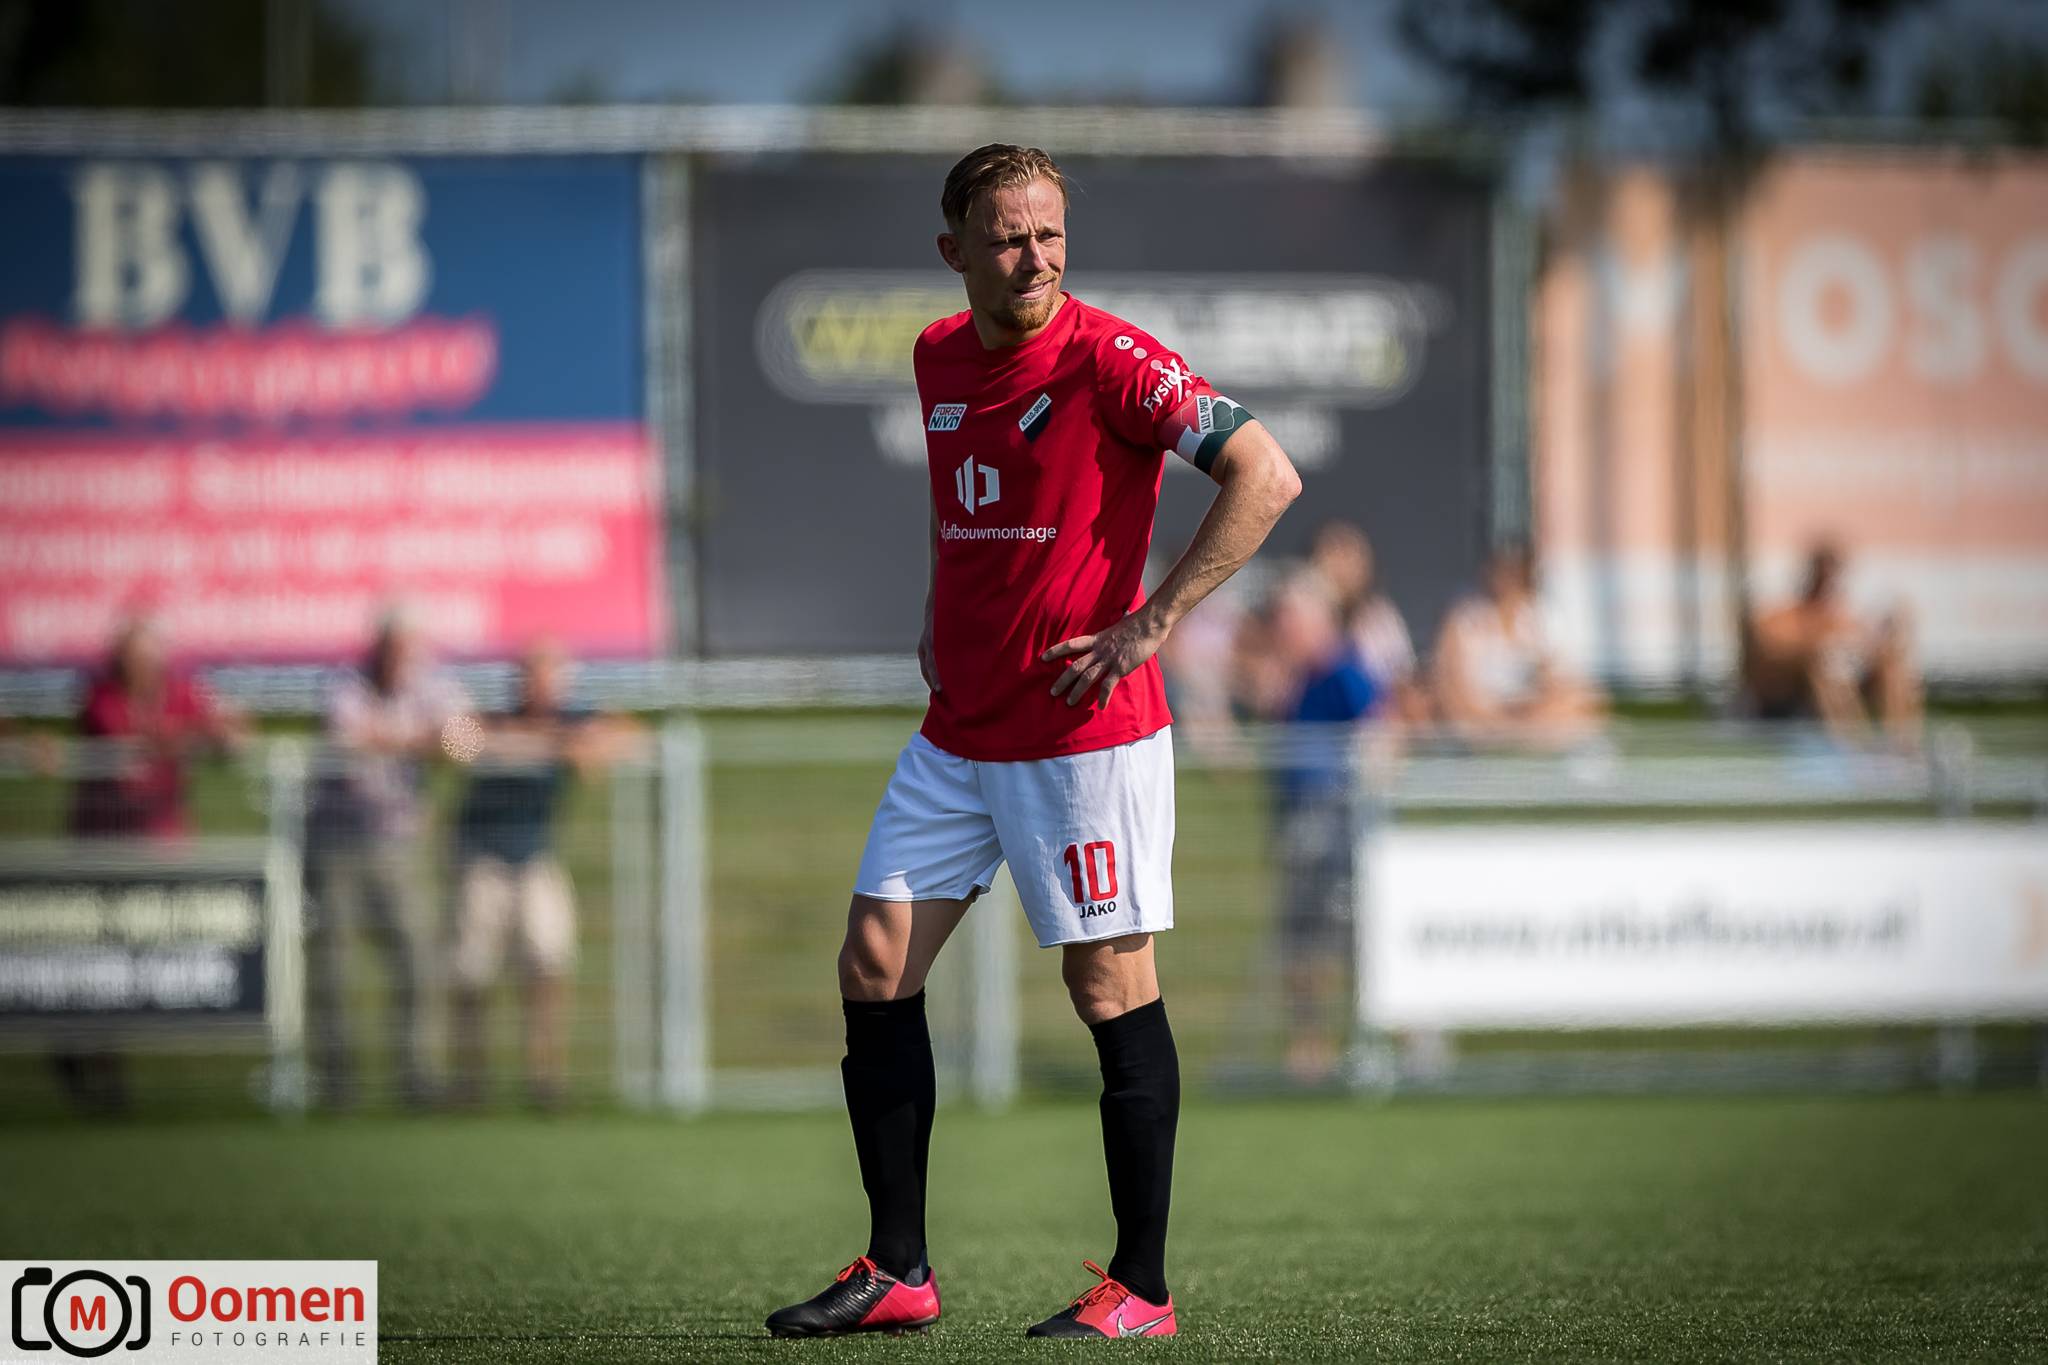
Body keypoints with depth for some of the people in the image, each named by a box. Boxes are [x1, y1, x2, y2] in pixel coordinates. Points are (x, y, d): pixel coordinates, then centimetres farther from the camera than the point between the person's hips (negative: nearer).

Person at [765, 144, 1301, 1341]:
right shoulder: (939, 357, 8)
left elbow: (1266, 477, -20)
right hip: (958, 734, 7)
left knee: (1111, 988, -3)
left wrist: (1152, 625, -21)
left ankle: (1142, 1287, 4)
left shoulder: (1107, 359, -14)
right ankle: (899, 1270, 10)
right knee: (876, 968, 3)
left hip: (1086, 735, -7)